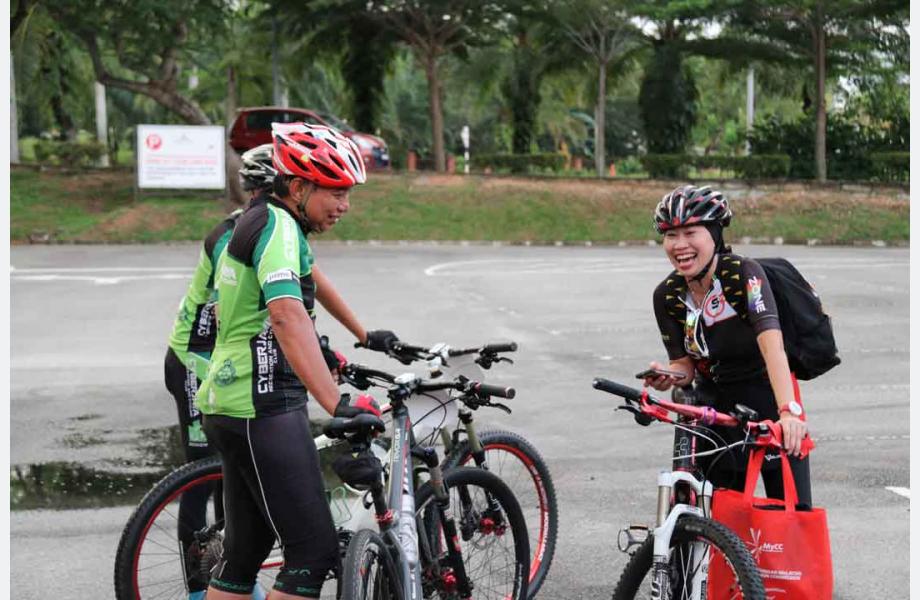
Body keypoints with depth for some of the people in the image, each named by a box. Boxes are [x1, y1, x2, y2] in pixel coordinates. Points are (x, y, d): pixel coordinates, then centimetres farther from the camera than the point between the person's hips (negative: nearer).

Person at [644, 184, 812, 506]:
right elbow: (685, 364, 0)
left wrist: (789, 410, -47)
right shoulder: (666, 296, -6)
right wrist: (668, 376, -24)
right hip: (715, 407, 4)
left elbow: (771, 343, -34)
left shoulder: (744, 273, -20)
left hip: (768, 399, -4)